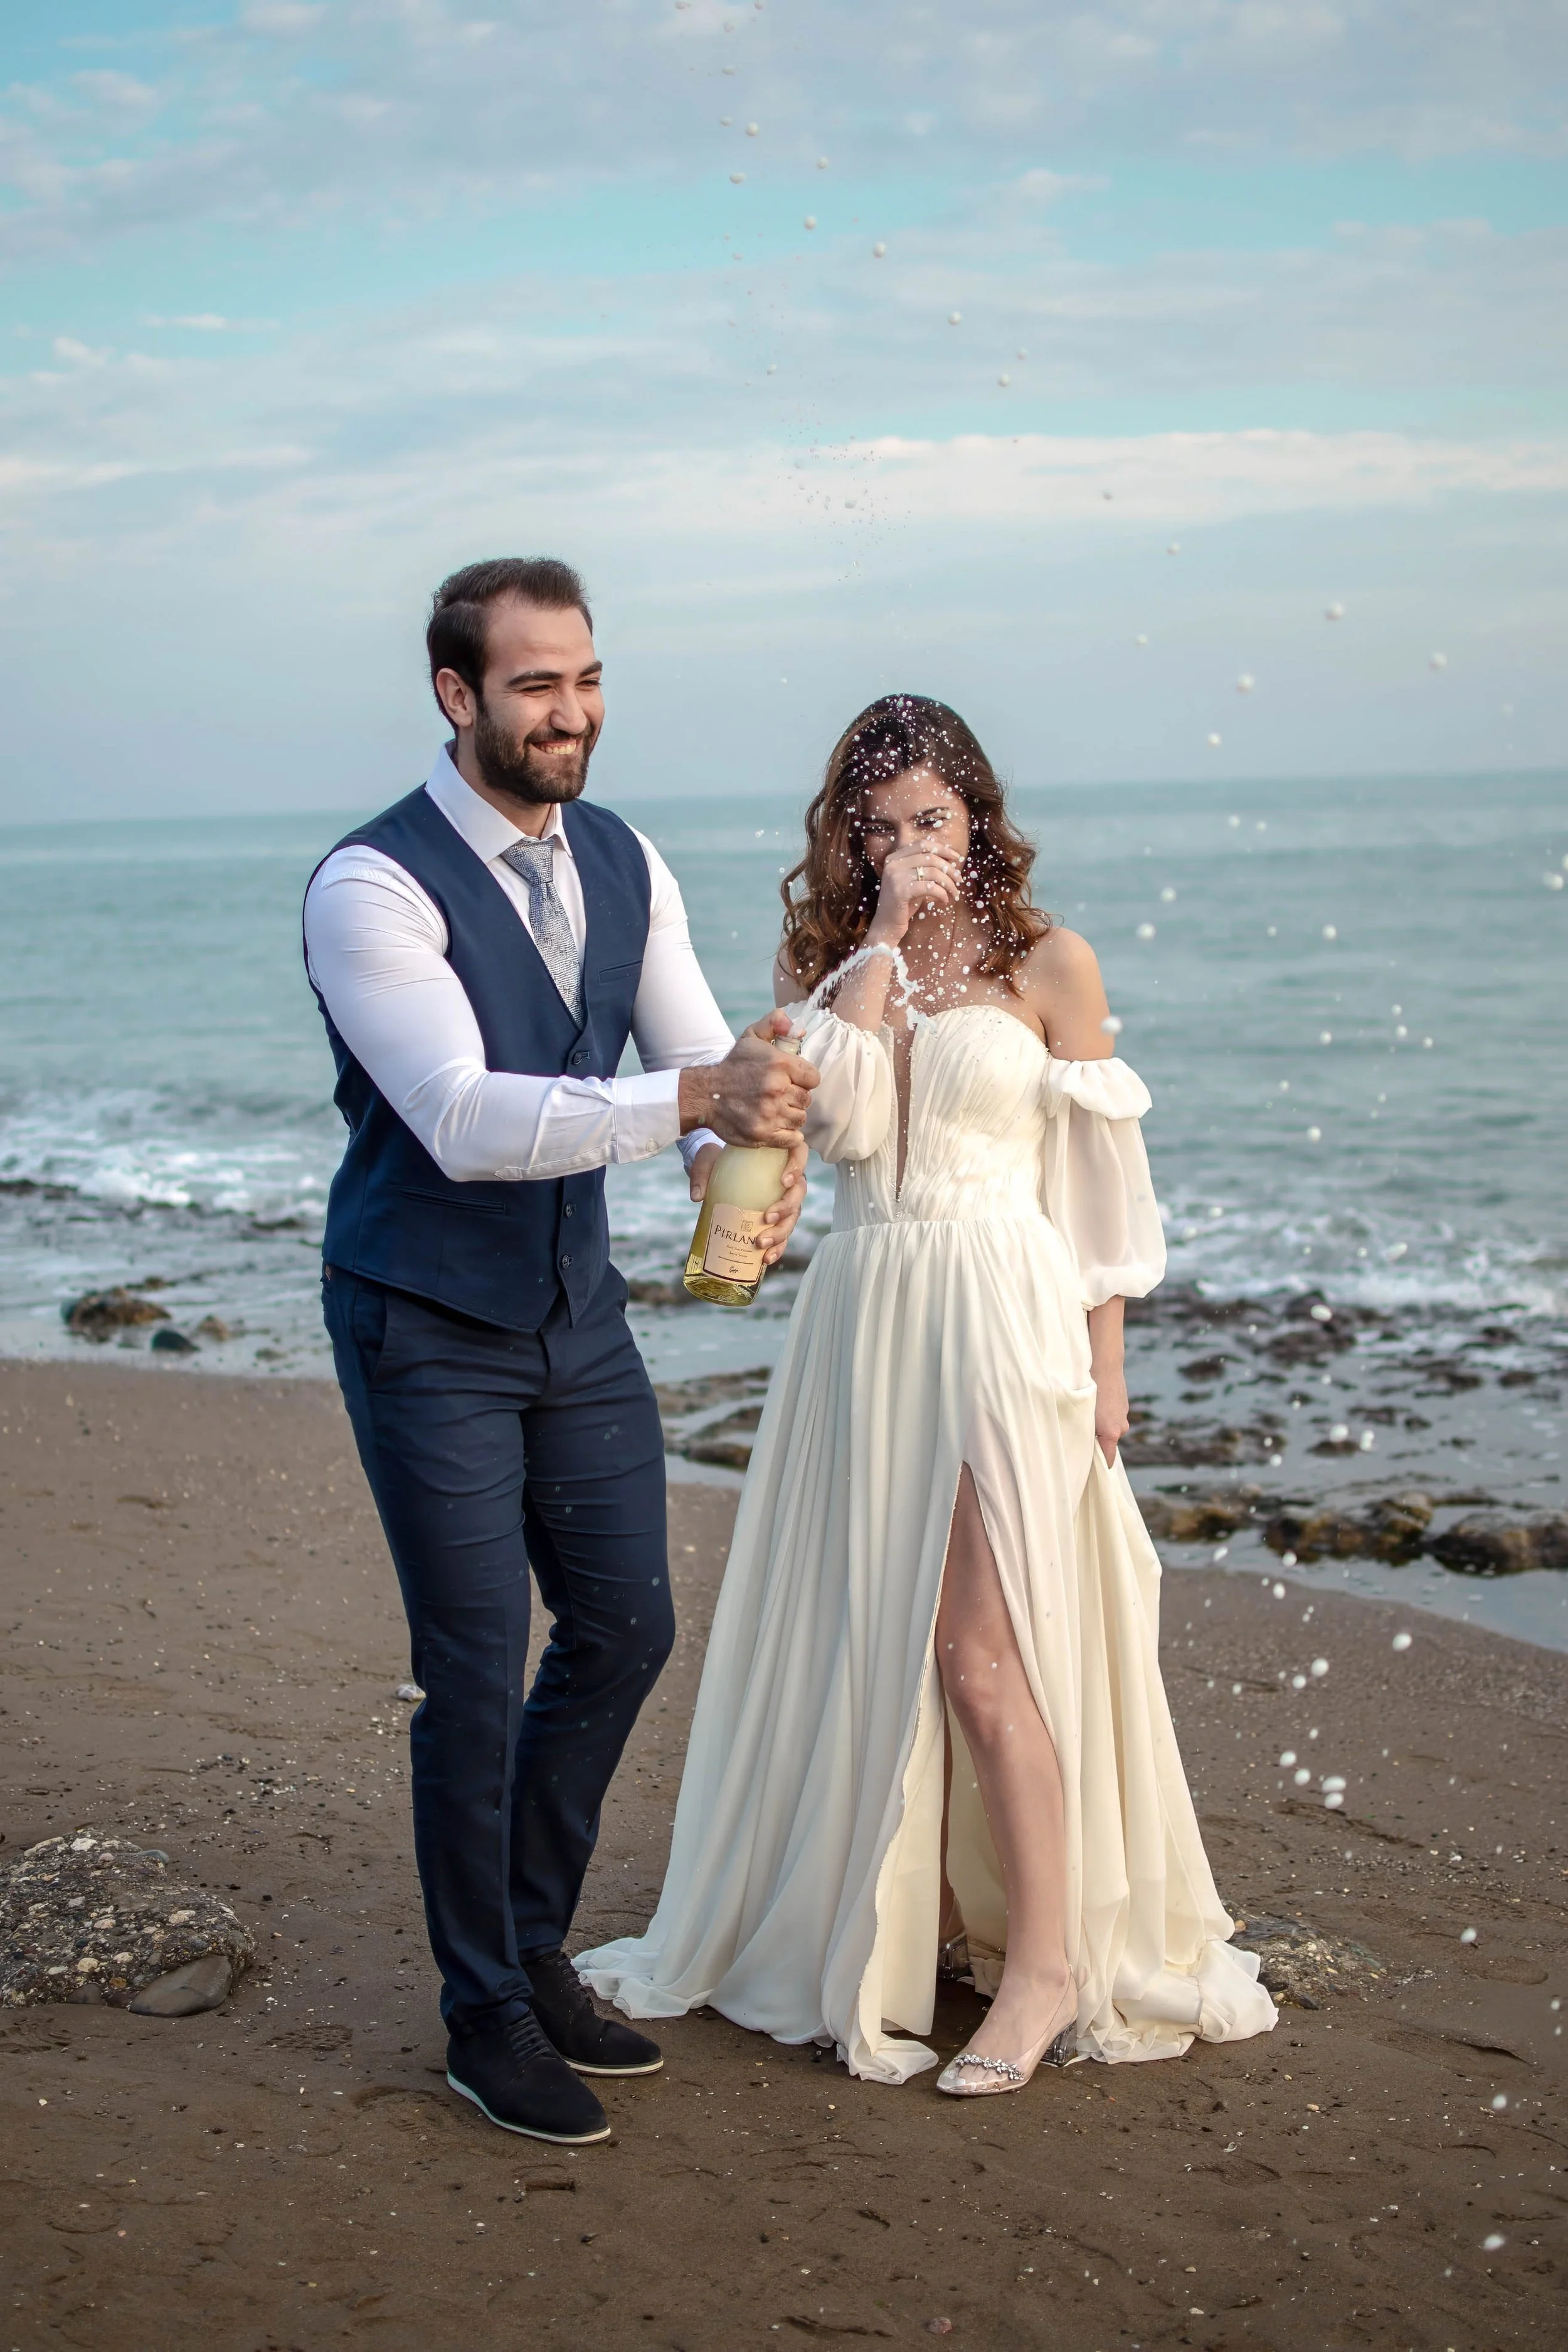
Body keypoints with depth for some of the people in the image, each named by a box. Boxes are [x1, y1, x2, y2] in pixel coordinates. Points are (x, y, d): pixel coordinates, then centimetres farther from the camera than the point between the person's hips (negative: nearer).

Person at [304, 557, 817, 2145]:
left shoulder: (624, 865, 2)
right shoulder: (371, 887, -20)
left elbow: (701, 1061, 0)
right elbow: (465, 1120, -31)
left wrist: (742, 1152, -24)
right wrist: (693, 1097, -42)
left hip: (577, 1309, 7)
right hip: (429, 1332, -7)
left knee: (624, 1632, 13)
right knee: (478, 1678, -1)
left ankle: (534, 1951, 34)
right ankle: (486, 2018, 20)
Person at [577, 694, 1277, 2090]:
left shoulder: (1049, 963, 0)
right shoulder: (830, 960, 11)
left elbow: (1100, 1178, 1)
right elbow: (840, 1112, -8)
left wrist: (1106, 1366, -2)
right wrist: (884, 935, -9)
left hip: (1004, 1318, -5)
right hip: (865, 1322, 5)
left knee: (978, 1647, -8)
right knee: (873, 1636, 9)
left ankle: (1047, 1962, 2)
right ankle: (918, 1921, 24)